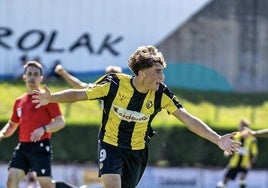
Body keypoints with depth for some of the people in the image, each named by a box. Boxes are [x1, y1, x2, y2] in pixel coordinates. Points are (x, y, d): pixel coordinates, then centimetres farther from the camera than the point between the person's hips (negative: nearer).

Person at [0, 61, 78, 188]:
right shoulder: (19, 101, 17)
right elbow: (12, 125, 28)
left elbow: (60, 122, -8)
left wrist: (43, 129, -24)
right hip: (22, 147, 6)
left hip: (40, 147, -6)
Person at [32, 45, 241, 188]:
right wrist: (50, 98, -26)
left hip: (138, 152, 3)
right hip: (110, 145, -3)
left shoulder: (161, 94, -15)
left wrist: (218, 139, -26)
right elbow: (79, 94, -10)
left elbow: (189, 120, -16)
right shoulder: (114, 83, -20)